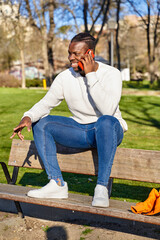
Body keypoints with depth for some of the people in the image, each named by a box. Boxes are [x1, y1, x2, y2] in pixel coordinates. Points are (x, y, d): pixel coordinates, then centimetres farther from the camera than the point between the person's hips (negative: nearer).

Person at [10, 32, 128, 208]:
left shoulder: (111, 74, -15)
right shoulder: (65, 77, -3)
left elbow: (108, 110, -30)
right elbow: (45, 103, 0)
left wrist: (90, 75, -28)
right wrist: (27, 117, -21)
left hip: (108, 133, -5)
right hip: (80, 131, 5)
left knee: (106, 121, -40)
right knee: (40, 124, -11)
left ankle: (102, 187, -31)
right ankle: (57, 184, -17)